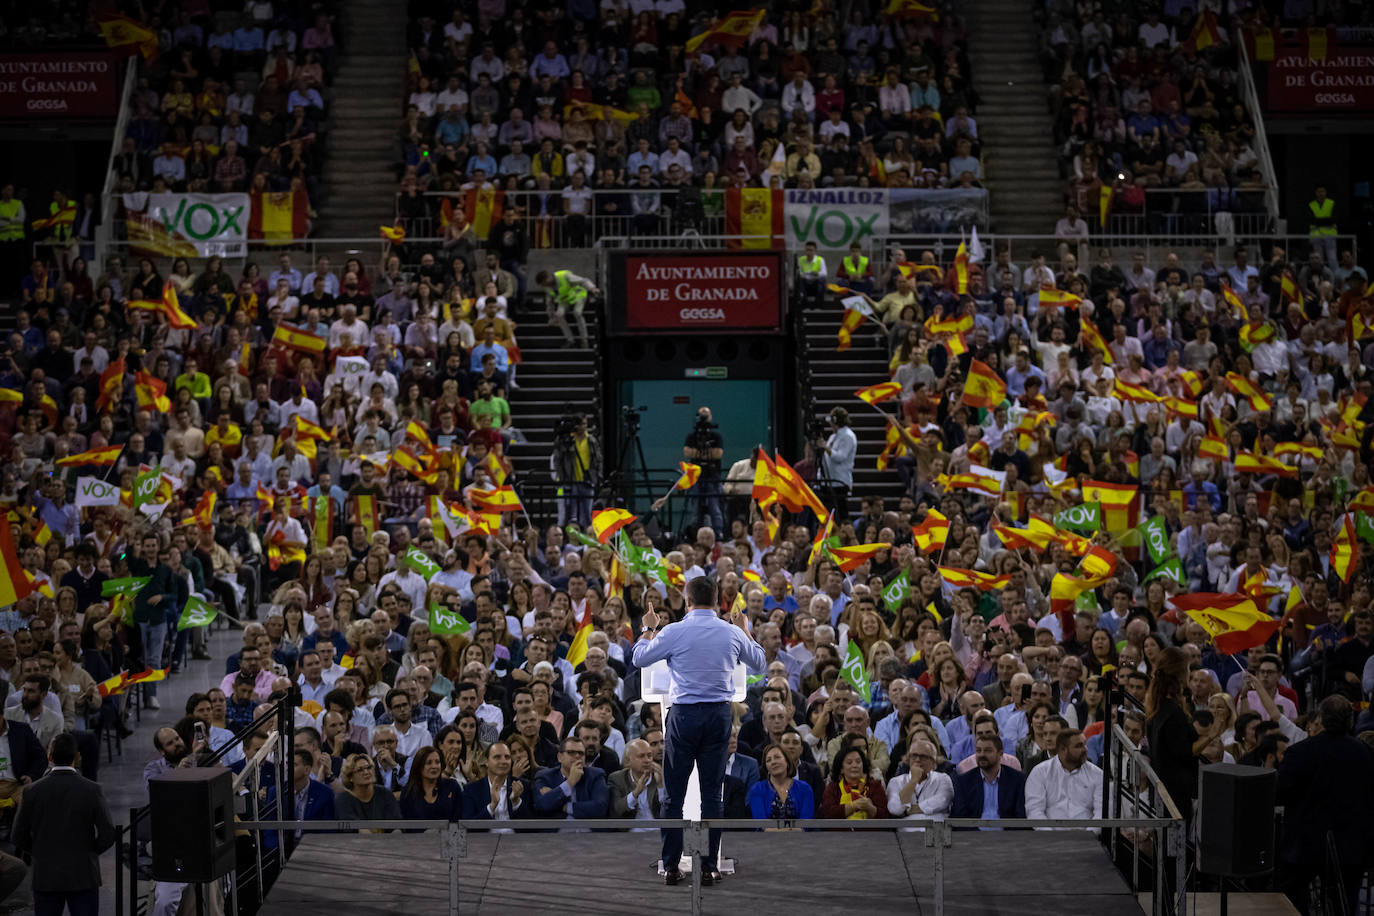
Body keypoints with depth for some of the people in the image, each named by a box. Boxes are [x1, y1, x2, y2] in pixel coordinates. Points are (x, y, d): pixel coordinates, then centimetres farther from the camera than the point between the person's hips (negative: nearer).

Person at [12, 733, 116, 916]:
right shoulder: (92, 790, -8)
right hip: (83, 876, -1)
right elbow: (107, 836, -9)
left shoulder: (32, 791, -4)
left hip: (45, 876, 1)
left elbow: (18, 838, 0)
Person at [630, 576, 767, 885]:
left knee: (674, 794, 4)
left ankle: (671, 867, 3)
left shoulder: (674, 633, -7)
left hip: (684, 715, -2)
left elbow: (639, 659, 7)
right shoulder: (733, 634, 1)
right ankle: (709, 867, 3)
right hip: (720, 715, 2)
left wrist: (648, 629, 23)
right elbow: (760, 665, 18)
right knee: (712, 794, 5)